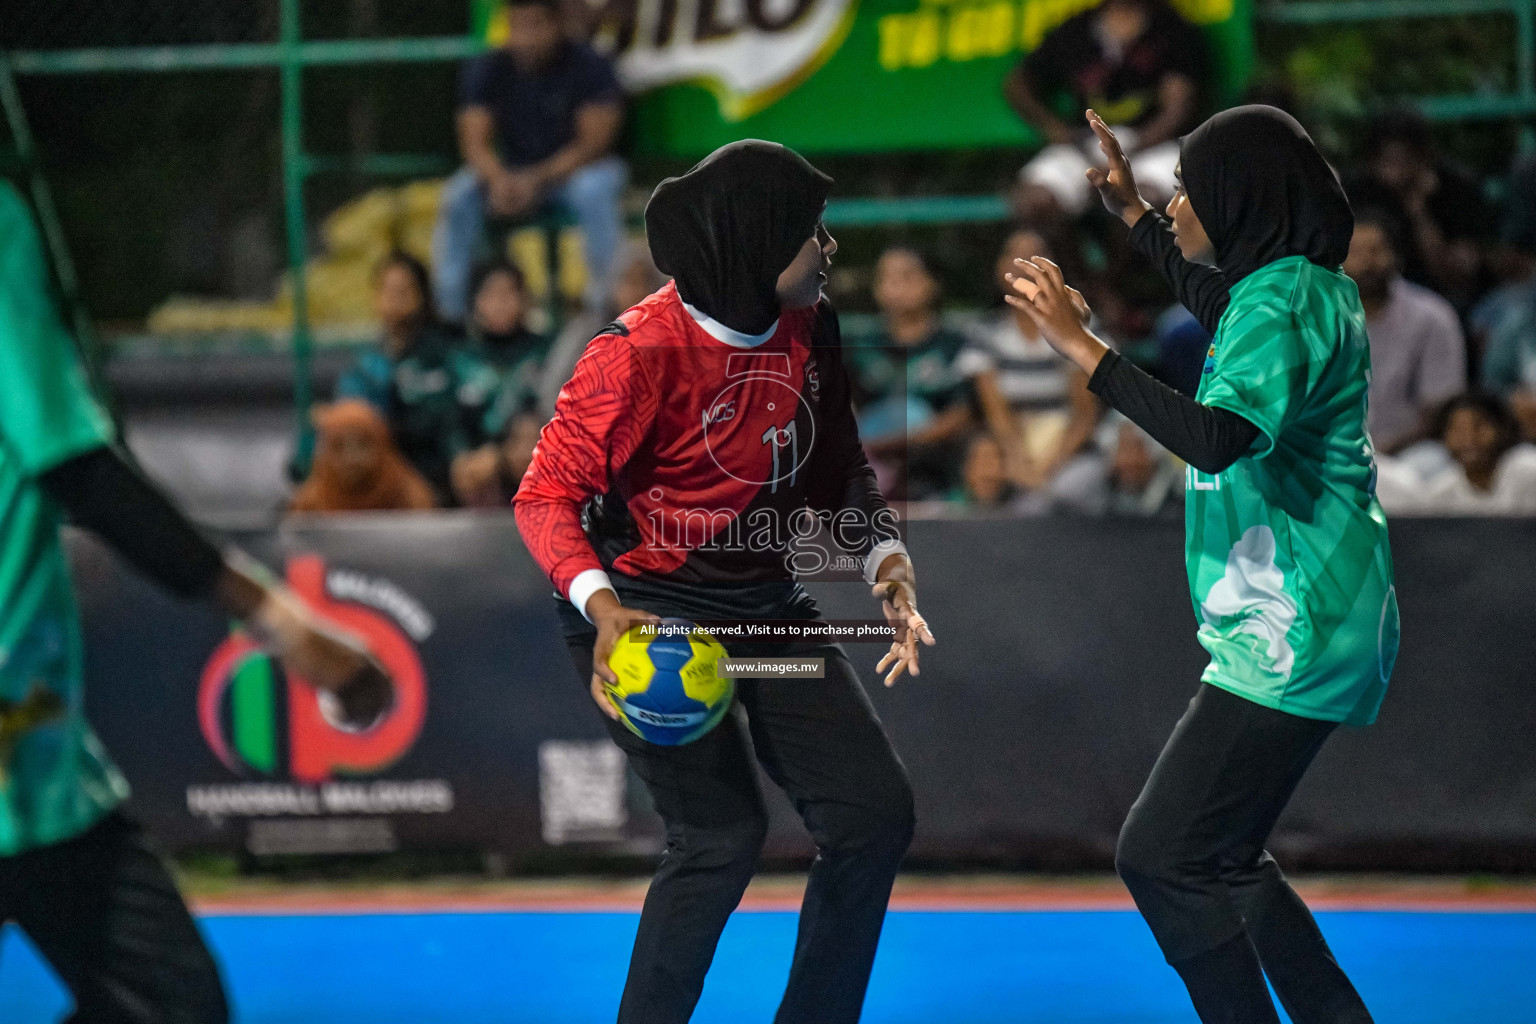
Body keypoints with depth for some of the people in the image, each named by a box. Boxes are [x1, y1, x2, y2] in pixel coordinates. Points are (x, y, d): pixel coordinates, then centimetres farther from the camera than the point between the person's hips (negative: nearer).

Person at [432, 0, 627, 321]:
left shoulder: (589, 66, -13)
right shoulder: (486, 70, -4)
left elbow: (593, 142, -18)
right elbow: (474, 142, -10)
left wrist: (537, 180, -31)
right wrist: (500, 179, -33)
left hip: (573, 171, -3)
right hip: (512, 172, 3)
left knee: (594, 190, -36)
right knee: (460, 195, -25)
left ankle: (606, 300, -30)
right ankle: (449, 304, -21)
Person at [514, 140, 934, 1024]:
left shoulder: (812, 330, 0)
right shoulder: (644, 354, -21)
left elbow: (840, 471, 13)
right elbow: (547, 496, -19)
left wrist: (885, 557, -5)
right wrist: (601, 606, -34)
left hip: (764, 603, 7)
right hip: (646, 612, -7)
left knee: (875, 810, 3)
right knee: (724, 832, -16)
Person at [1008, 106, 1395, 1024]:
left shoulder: (1282, 302, -18)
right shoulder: (1303, 287, 13)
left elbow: (1219, 436, -34)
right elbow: (1216, 303, 38)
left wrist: (1082, 346, -29)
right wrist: (1132, 210, 39)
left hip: (1289, 640, -11)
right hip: (1293, 633, 11)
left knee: (1163, 859, -12)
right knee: (1220, 859, 19)